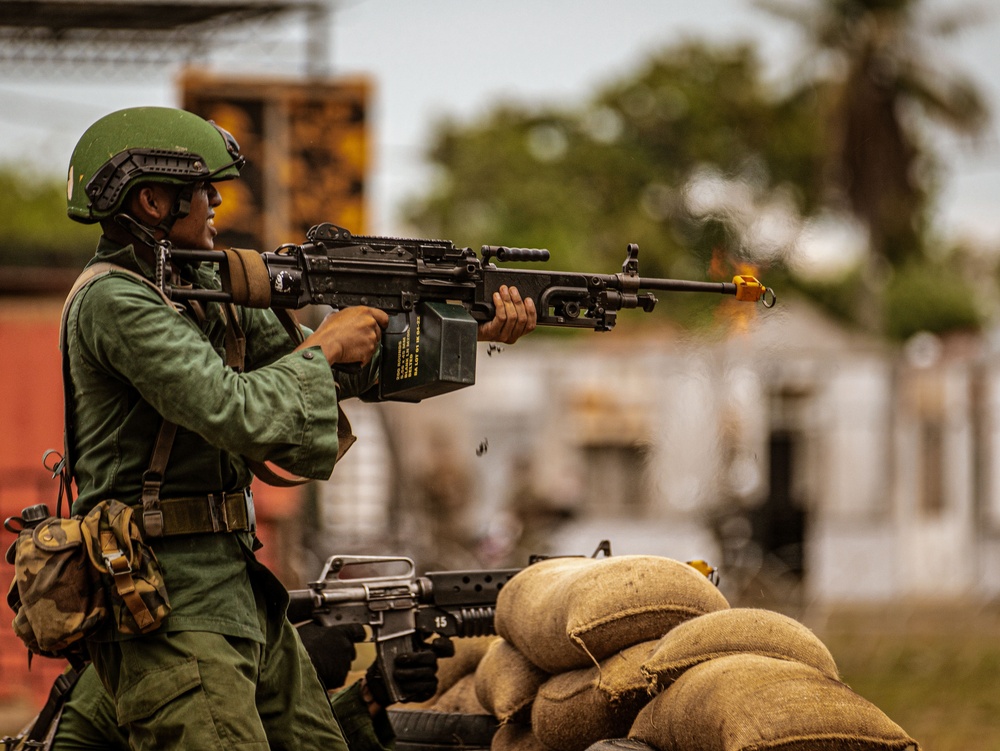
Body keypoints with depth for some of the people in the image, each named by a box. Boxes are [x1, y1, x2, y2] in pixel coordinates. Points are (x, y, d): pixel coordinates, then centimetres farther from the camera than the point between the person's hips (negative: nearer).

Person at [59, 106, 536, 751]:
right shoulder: (115, 300, -16)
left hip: (236, 594, 10)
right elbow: (237, 414, -25)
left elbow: (322, 372, 14)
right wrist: (326, 346, -8)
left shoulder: (203, 287, 13)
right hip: (167, 610, -10)